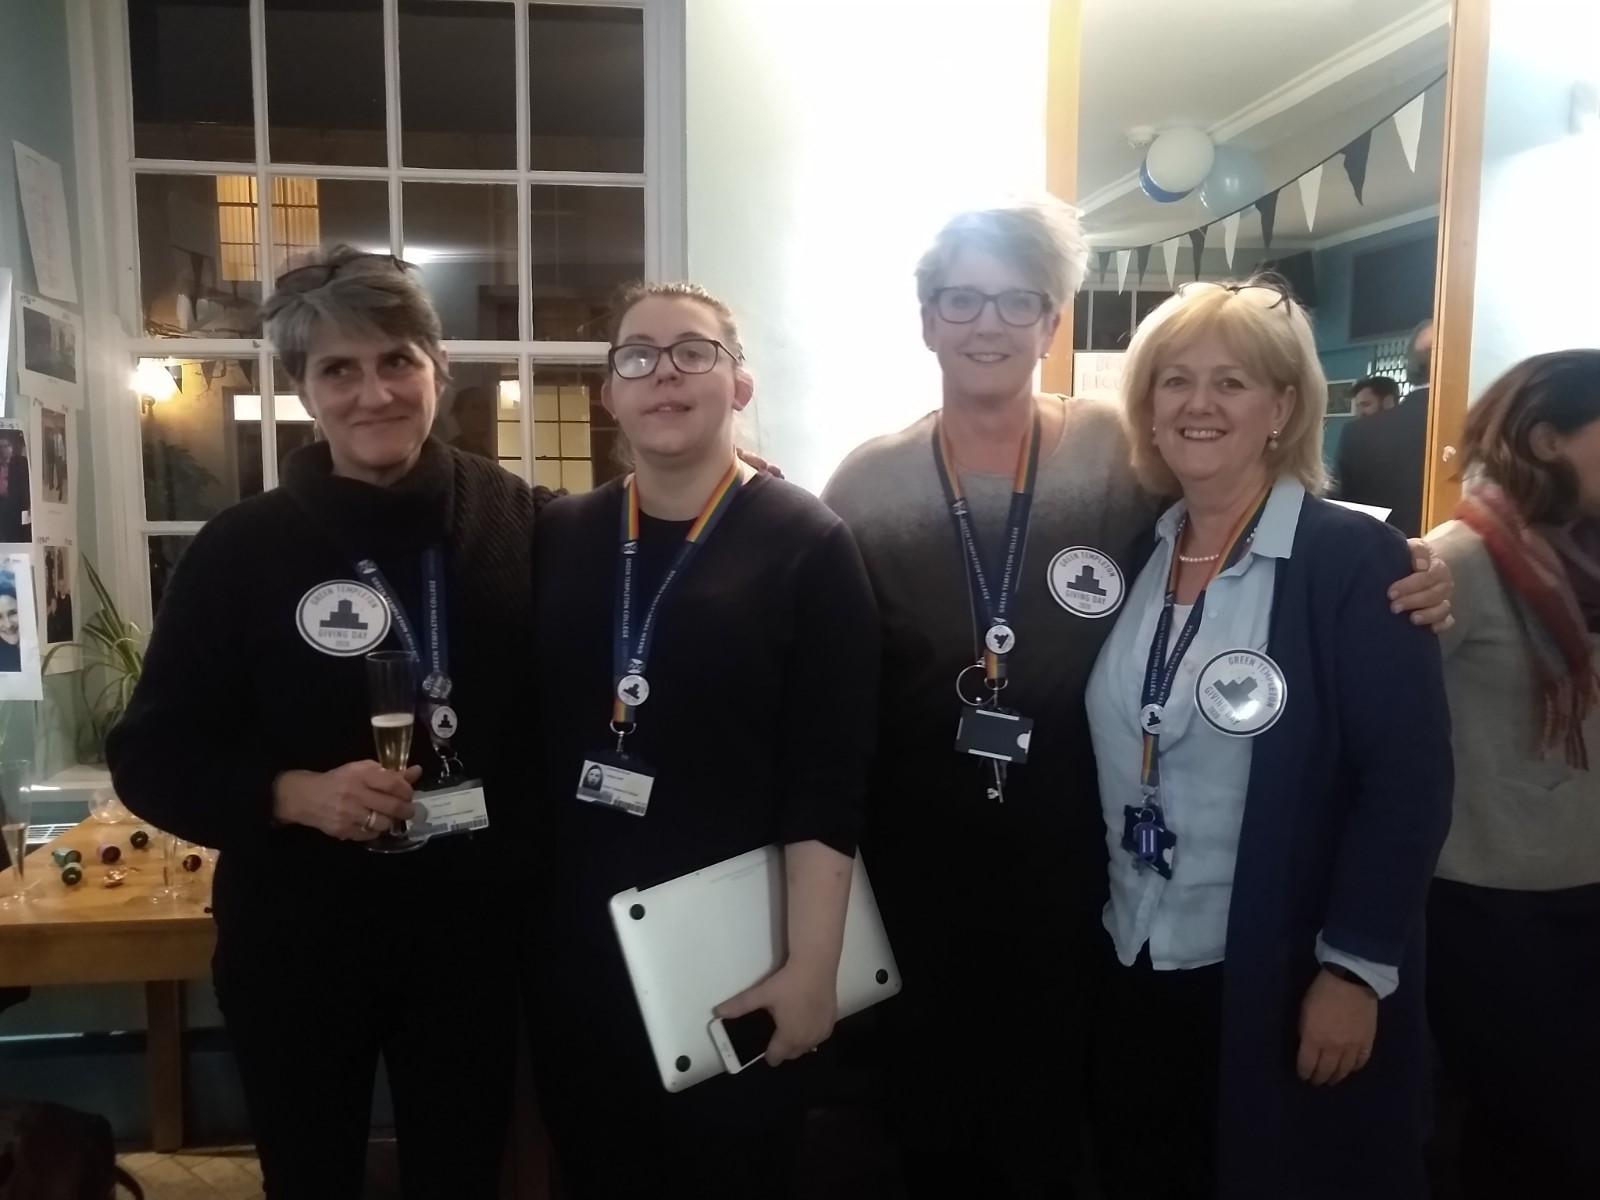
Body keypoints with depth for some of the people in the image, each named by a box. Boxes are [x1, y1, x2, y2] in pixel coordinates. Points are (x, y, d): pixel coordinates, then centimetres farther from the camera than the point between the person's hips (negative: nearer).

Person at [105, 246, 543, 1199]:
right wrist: (293, 794, -19)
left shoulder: (522, 523, -6)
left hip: (475, 935, 1)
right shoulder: (244, 548, -7)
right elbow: (150, 757, -5)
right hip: (298, 948, 0)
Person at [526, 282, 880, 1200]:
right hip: (577, 943, 4)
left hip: (738, 946, -4)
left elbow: (830, 778, -13)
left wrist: (813, 964, -15)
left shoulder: (808, 546, -9)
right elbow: (528, 734, 8)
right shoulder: (561, 538, 4)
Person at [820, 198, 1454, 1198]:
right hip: (915, 866, 1)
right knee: (929, 1115, 20)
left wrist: (1402, 570, -17)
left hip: (1071, 862, -1)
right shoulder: (868, 485, -3)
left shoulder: (1123, 454, -8)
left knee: (1051, 1120, 19)